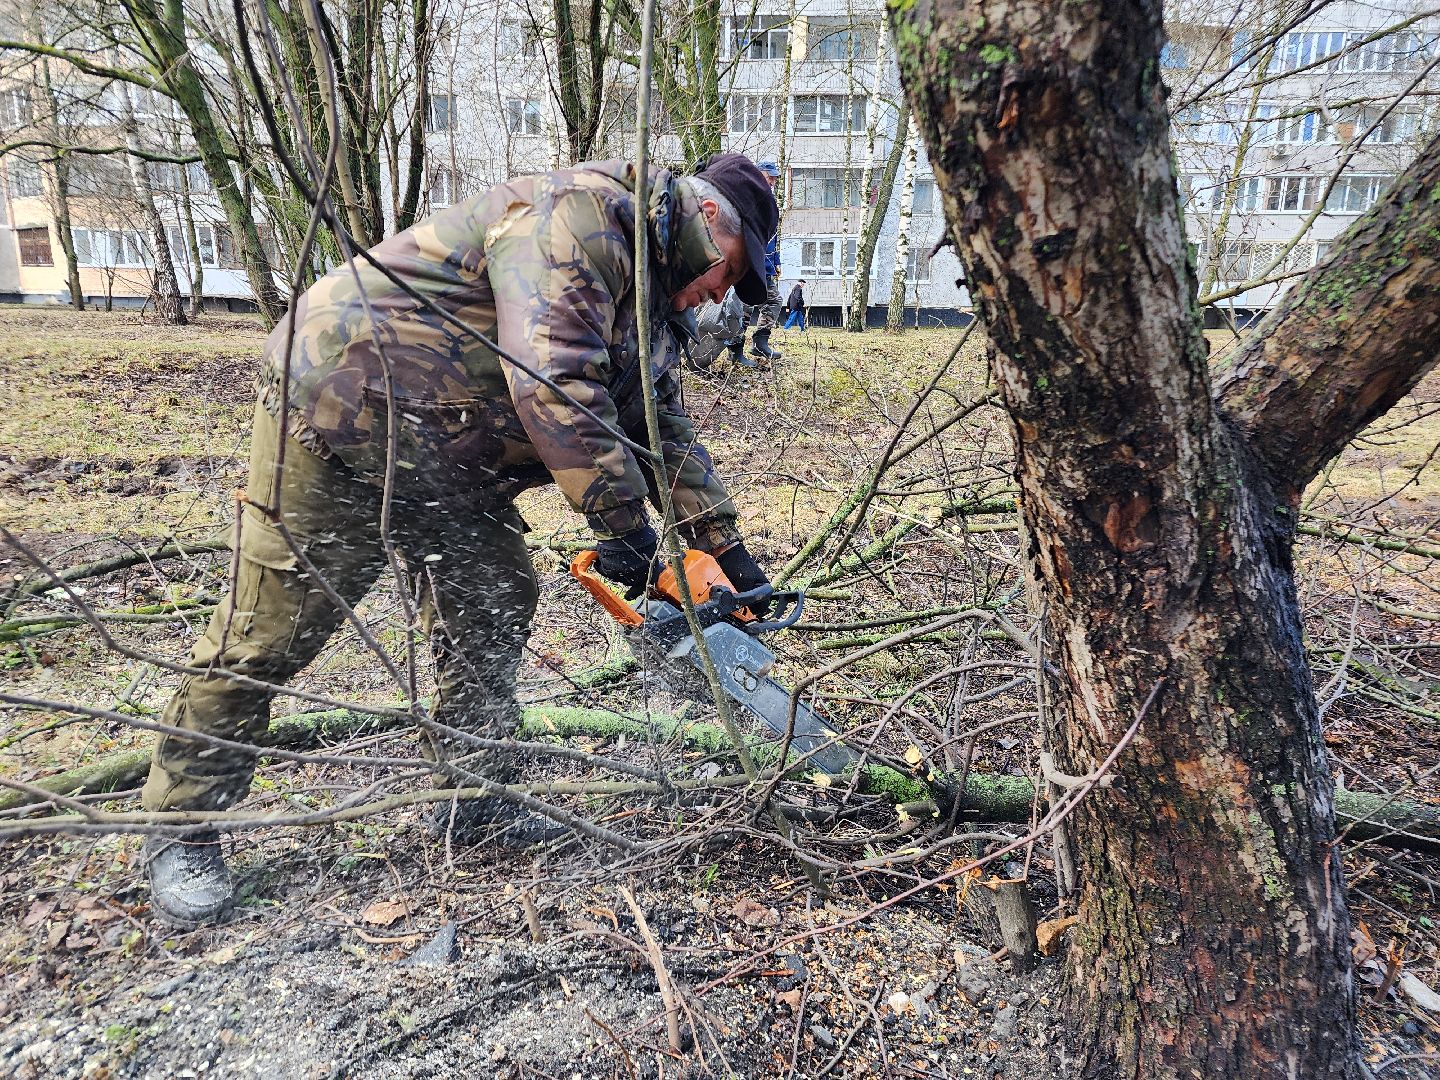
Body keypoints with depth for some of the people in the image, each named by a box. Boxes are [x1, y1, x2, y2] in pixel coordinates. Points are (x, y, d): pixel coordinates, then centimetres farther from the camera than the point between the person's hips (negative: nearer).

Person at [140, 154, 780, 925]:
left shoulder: (650, 301, 12)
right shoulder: (577, 214, -20)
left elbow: (667, 433, 13)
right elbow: (552, 380, -31)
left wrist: (727, 549, 9)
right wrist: (623, 521, -24)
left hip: (443, 454, 10)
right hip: (340, 415, -9)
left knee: (495, 603, 6)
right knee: (274, 627, -1)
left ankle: (472, 802, 20)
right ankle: (180, 832, 18)